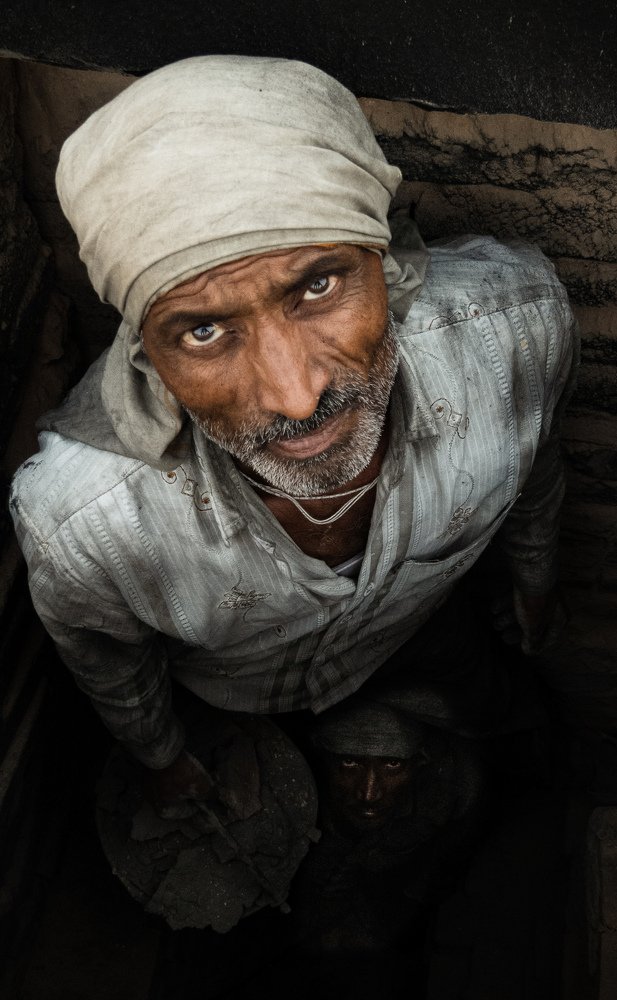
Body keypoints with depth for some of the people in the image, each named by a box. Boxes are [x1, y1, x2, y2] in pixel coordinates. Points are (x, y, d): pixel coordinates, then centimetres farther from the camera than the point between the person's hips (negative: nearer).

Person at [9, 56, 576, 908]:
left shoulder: (514, 316, -41)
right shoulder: (75, 518, -46)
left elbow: (535, 455, -14)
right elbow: (104, 657, -19)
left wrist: (535, 571, 7)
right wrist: (164, 760, 3)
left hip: (418, 614, 3)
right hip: (235, 693, -1)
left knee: (485, 716, 34)